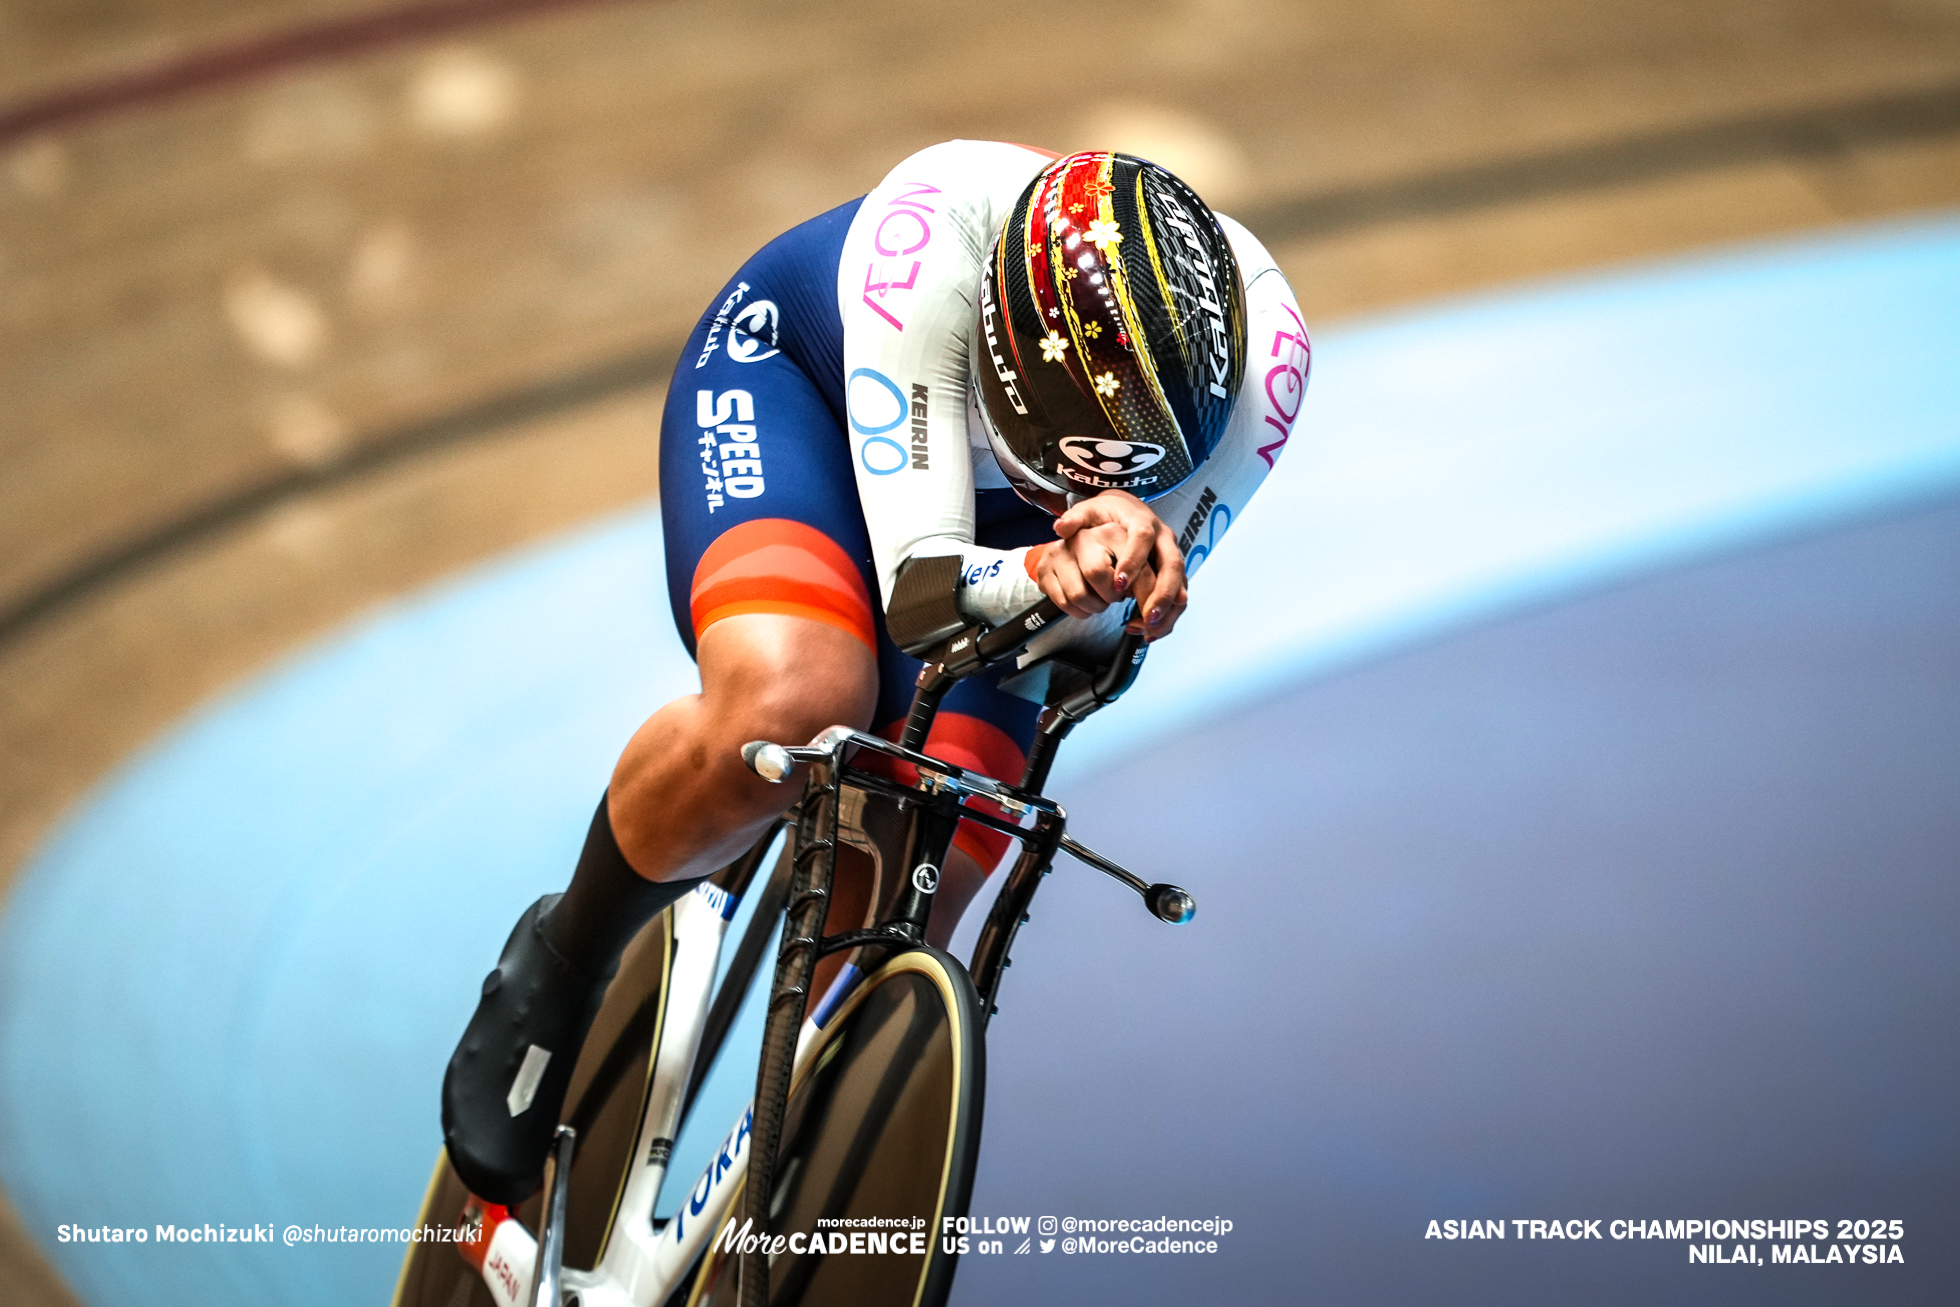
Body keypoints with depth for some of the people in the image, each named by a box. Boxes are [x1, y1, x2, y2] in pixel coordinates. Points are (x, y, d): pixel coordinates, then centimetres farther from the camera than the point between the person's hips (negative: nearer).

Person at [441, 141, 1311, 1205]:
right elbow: (920, 571, -41)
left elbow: (1133, 607, -27)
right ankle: (561, 963, -7)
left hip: (1000, 519, 3)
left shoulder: (1257, 350, -34)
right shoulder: (937, 234, -42)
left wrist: (1135, 568, -50)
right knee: (789, 702, -37)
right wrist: (1047, 575, -61)